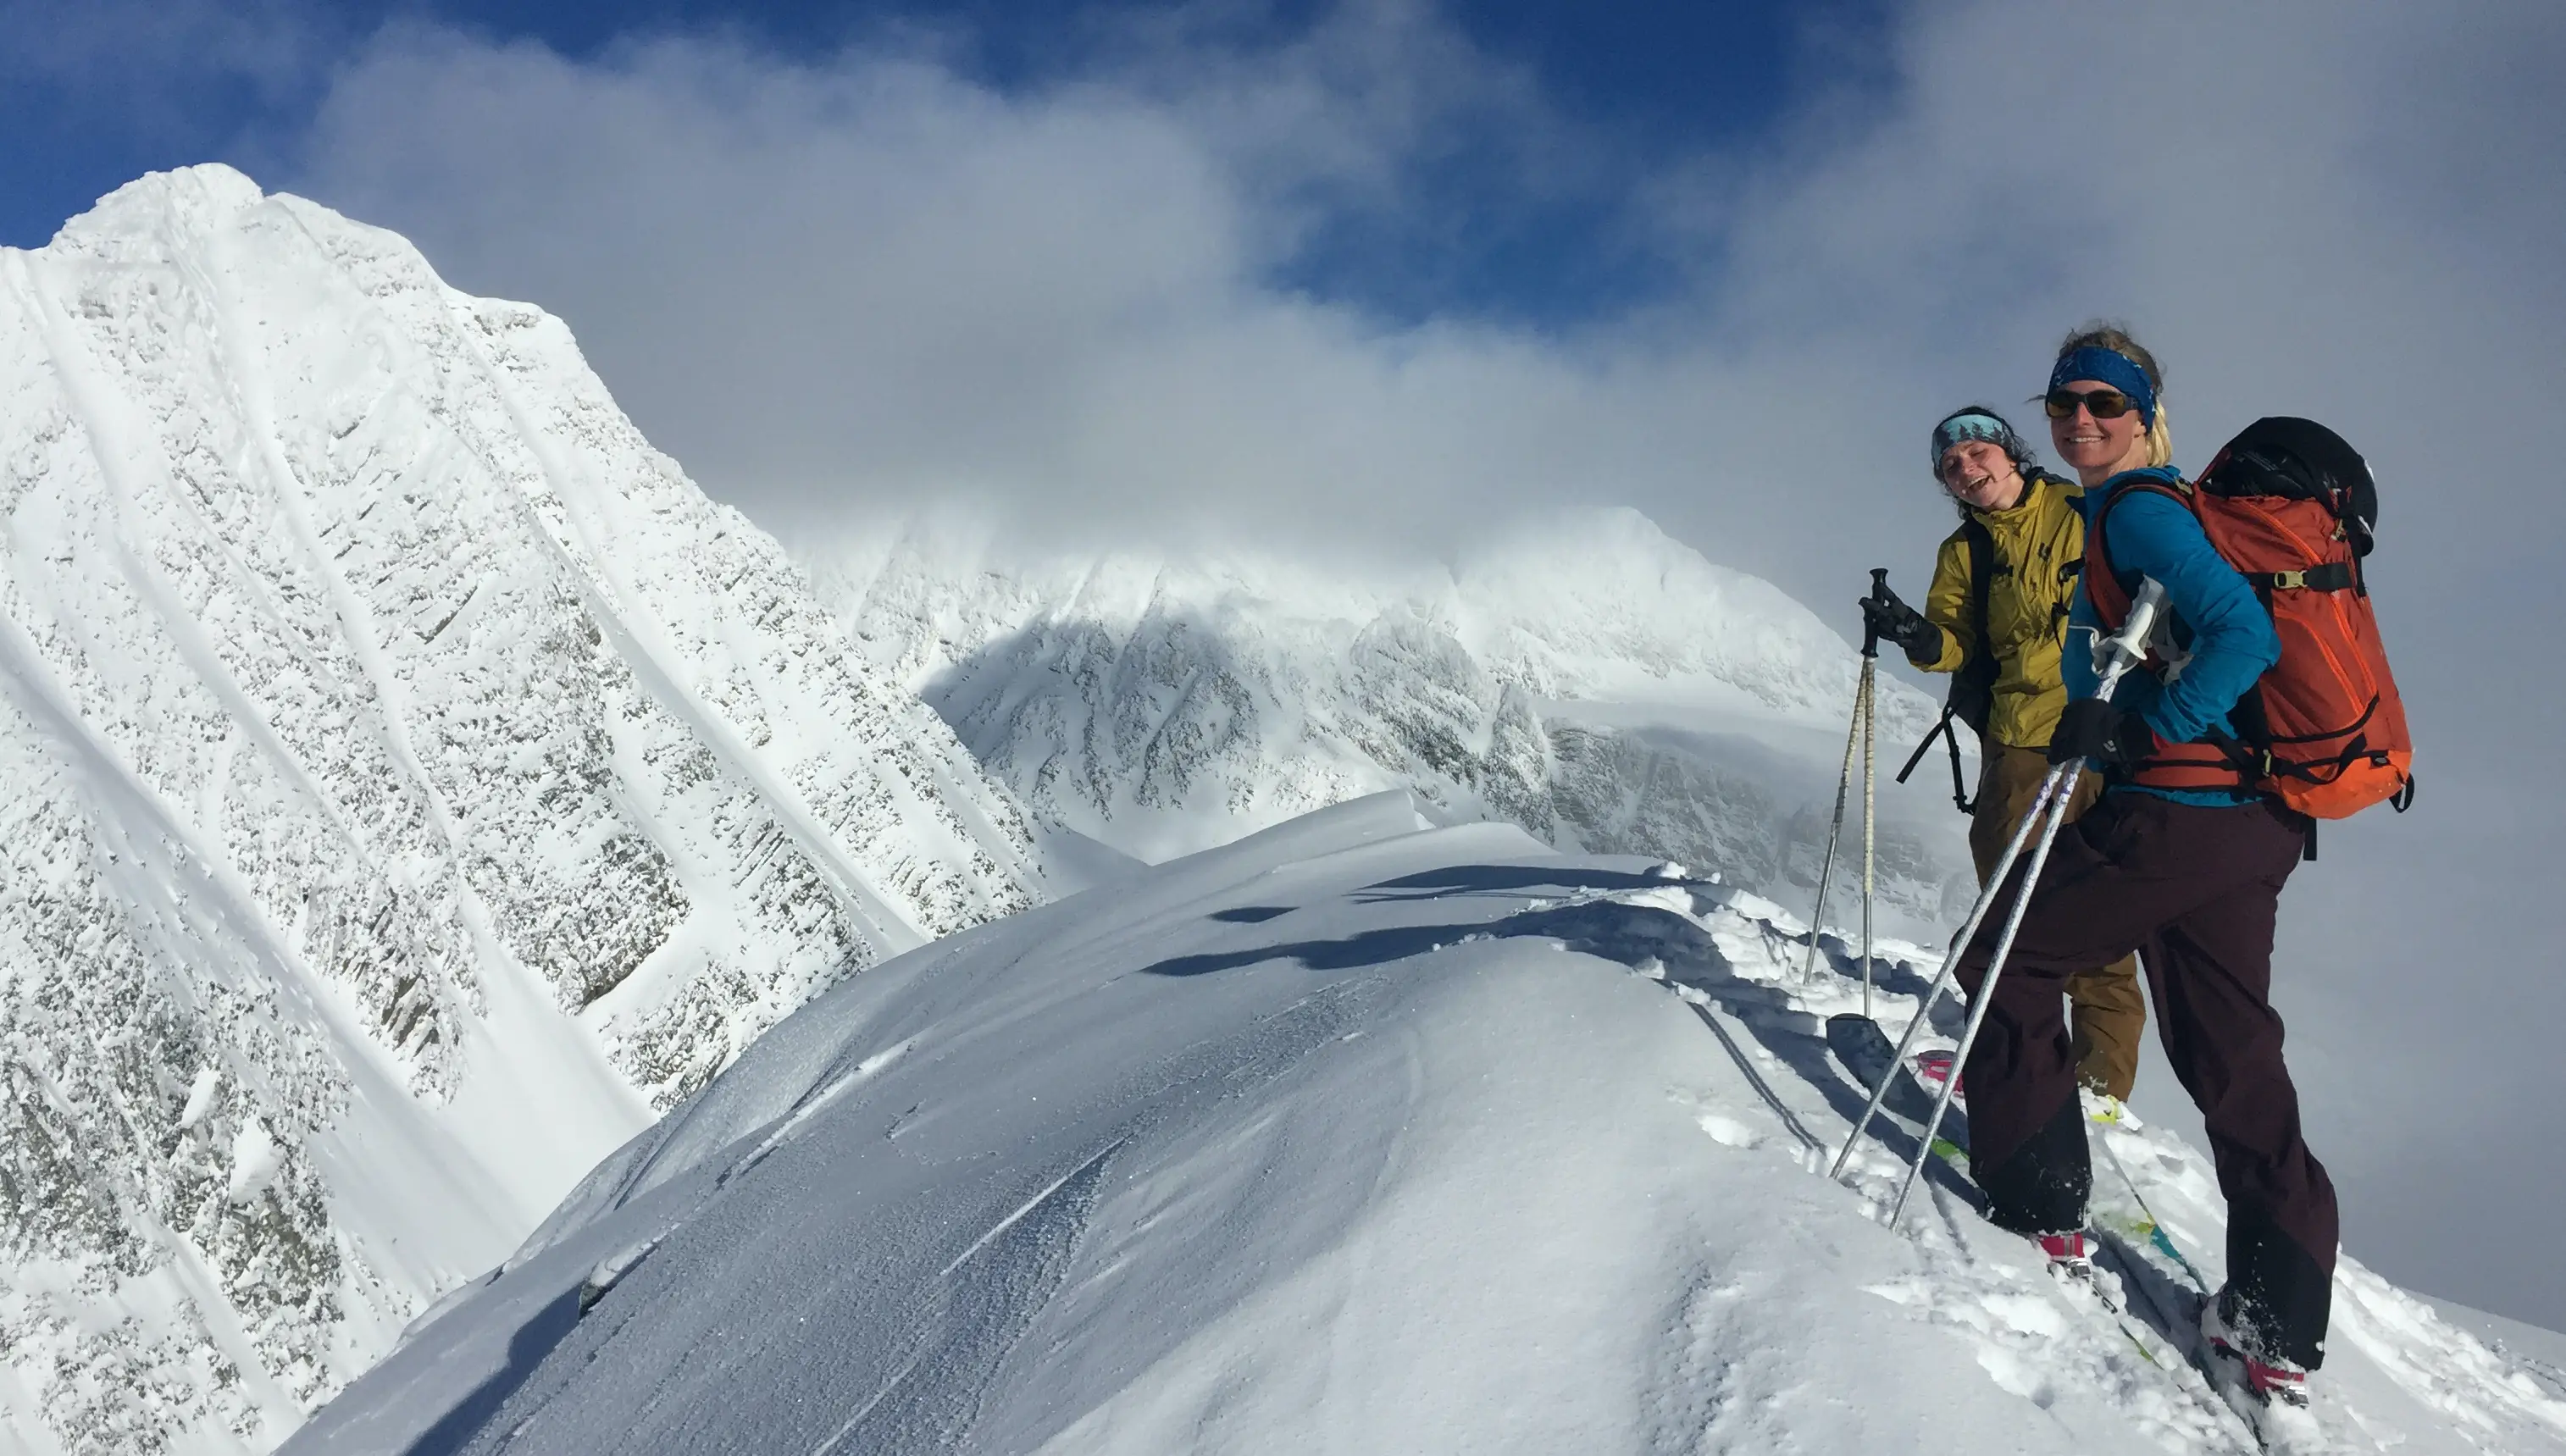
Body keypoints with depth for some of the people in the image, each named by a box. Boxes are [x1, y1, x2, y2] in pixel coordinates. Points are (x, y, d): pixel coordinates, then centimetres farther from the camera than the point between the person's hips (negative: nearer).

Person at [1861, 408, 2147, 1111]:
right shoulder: (1963, 553, 14)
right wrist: (1918, 635, -15)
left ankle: (2101, 1075, 5)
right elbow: (1957, 645, 7)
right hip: (2021, 742, 3)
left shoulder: (2086, 512, 5)